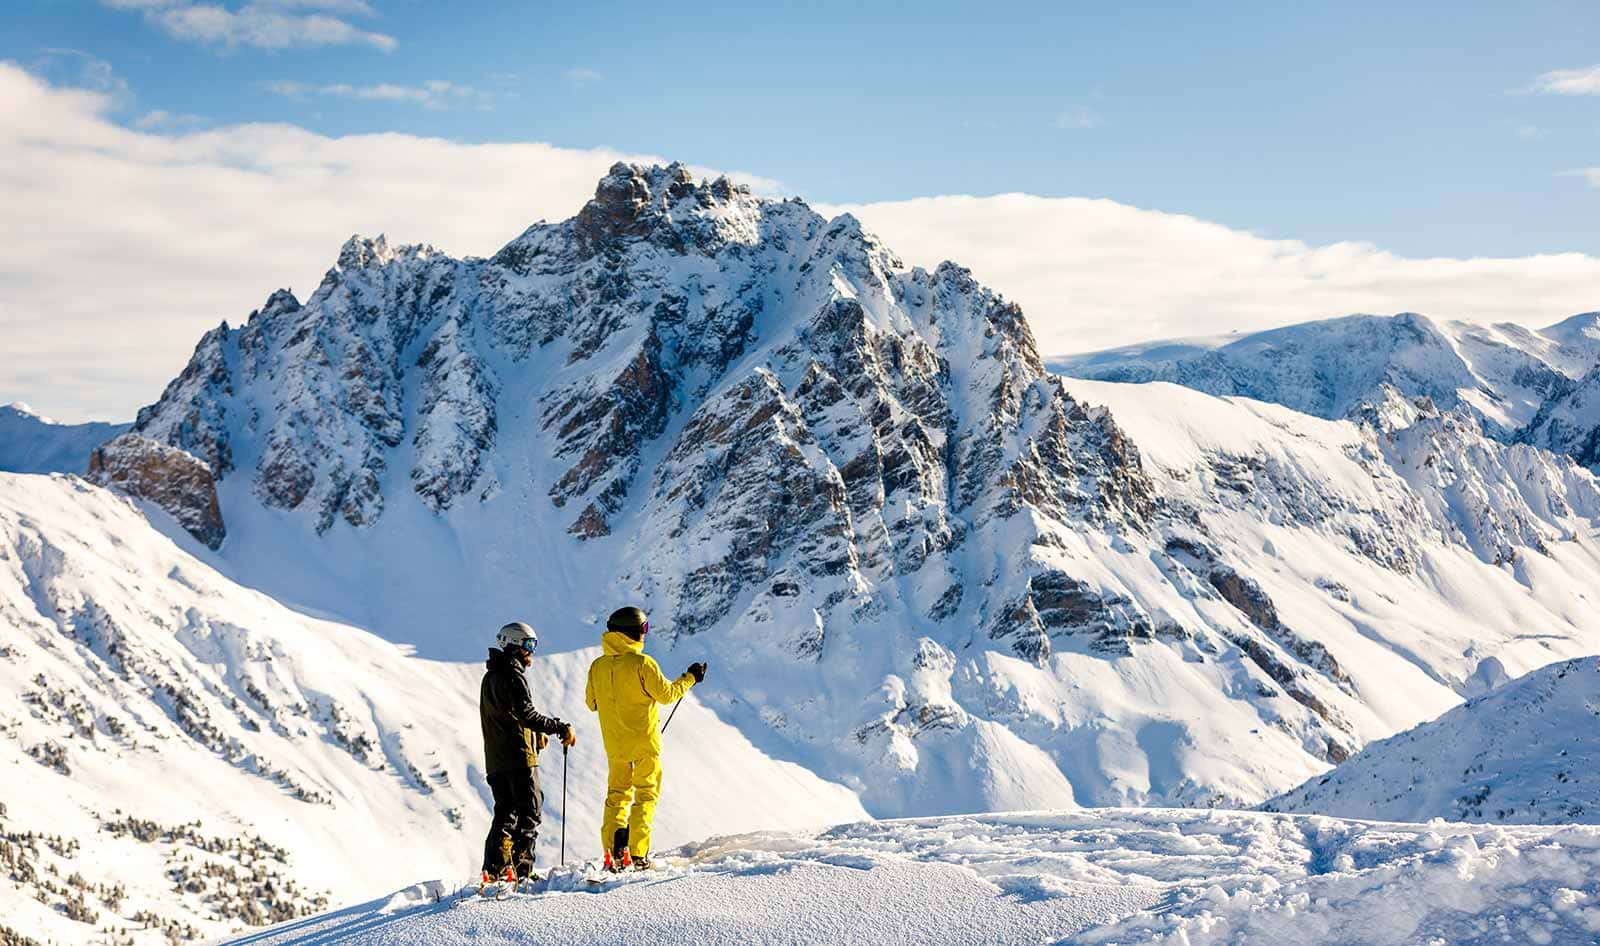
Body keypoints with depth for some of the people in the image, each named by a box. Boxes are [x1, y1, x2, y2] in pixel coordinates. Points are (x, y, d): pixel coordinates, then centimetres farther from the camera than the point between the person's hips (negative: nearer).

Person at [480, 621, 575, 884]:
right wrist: (560, 728, -22)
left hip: (495, 760, 9)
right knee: (530, 812, -4)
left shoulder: (490, 677, 18)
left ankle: (494, 868, 9)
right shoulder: (513, 675, -12)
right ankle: (520, 868, -9)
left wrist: (534, 734, 19)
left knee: (505, 813, 13)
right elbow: (527, 714, -23)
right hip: (518, 756, -9)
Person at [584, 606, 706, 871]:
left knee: (617, 794, 14)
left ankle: (613, 852, 2)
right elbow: (667, 694, -10)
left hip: (614, 745, 5)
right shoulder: (642, 663, -15)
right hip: (644, 742, -5)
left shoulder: (597, 666, 1)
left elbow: (591, 703, 11)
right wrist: (690, 678, 5)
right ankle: (637, 854, -3)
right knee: (646, 794, 5)